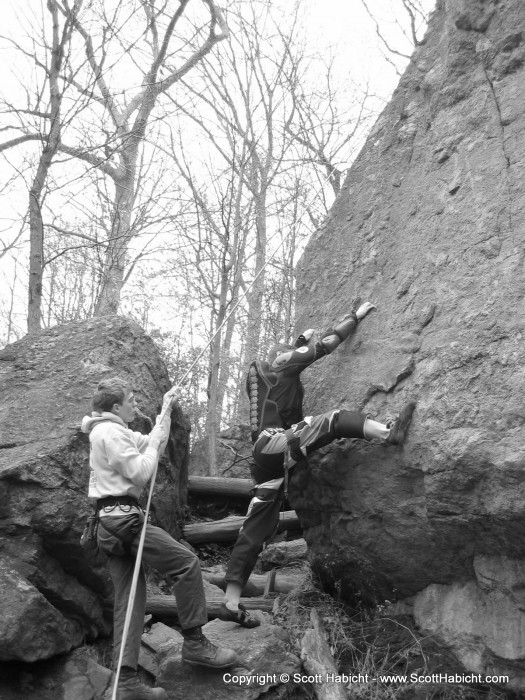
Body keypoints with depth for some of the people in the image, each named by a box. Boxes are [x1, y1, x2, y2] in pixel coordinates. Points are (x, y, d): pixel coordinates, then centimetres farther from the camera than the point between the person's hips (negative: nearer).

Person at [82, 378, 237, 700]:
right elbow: (141, 472, -16)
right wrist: (151, 446, -2)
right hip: (123, 518, -11)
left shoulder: (112, 432, 21)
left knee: (130, 598, 7)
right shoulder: (110, 432, -11)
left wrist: (166, 410, 18)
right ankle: (195, 642, -1)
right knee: (186, 562, -8)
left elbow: (153, 443, 24)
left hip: (113, 521, 11)